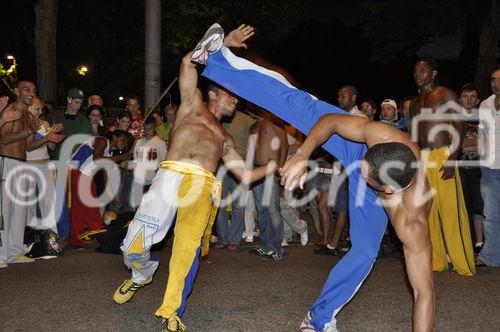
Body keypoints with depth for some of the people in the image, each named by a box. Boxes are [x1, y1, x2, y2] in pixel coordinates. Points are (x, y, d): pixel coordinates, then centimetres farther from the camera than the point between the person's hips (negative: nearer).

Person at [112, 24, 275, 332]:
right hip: (172, 176, -3)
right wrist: (224, 44, 18)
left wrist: (274, 166, 21)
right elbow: (189, 62, 14)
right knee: (134, 246, -8)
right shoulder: (193, 103, 26)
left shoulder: (226, 139, 33)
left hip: (204, 187, 3)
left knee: (189, 248, -17)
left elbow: (245, 175, 28)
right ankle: (142, 274, 26)